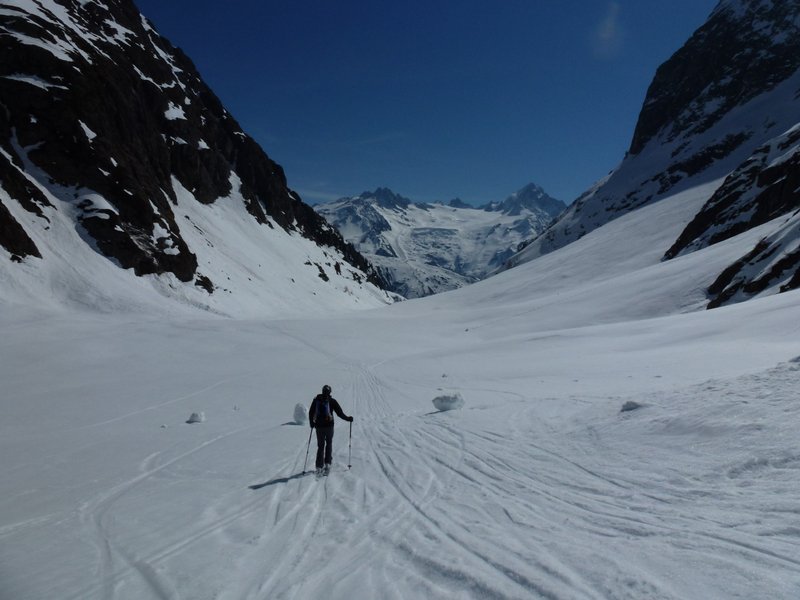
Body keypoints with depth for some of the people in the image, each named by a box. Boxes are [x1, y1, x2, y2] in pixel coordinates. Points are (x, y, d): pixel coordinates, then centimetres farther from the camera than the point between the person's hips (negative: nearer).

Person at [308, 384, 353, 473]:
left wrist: (311, 423, 21)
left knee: (320, 446, 11)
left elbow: (311, 412, 8)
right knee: (329, 444, 15)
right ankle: (327, 463, 7)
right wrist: (347, 418, 9)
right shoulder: (332, 401, -4)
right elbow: (339, 412, -3)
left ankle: (319, 466, 5)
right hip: (329, 425, -2)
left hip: (319, 426, 2)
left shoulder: (316, 400, 4)